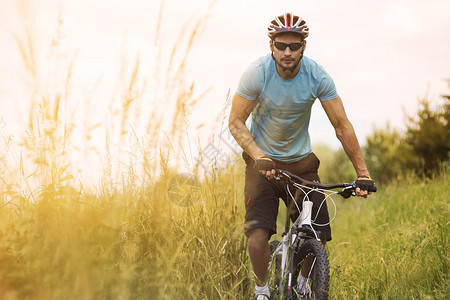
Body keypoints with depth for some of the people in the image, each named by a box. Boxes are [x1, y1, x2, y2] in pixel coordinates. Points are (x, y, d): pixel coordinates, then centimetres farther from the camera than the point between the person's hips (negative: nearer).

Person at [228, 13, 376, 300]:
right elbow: (236, 122, -15)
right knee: (259, 231, -19)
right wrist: (259, 157, -30)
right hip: (263, 160, -2)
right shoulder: (256, 74, -20)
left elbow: (342, 125, -12)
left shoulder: (318, 77, -16)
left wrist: (363, 173, -17)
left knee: (318, 234, -6)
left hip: (301, 161, 2)